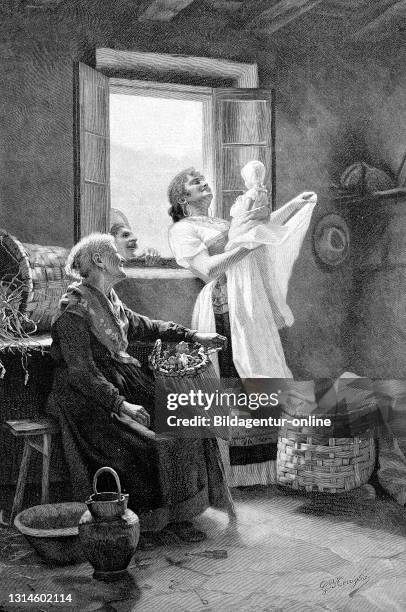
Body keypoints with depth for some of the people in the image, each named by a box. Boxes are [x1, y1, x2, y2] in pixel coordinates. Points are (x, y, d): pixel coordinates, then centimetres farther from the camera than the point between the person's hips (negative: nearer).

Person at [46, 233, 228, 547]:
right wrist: (121, 404, -30)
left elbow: (144, 326, 26)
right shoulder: (74, 312, -17)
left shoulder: (109, 299, 11)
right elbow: (81, 373, -22)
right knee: (148, 437, -24)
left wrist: (192, 336, 21)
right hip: (88, 399, -8)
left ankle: (175, 514, 1)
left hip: (123, 383, 9)